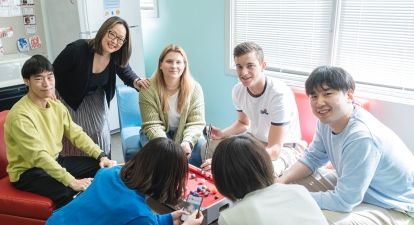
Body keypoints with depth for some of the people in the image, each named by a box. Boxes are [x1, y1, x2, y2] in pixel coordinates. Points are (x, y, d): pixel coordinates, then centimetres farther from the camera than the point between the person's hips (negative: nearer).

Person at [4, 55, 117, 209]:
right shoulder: (20, 115, -24)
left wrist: (101, 156, -13)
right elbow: (39, 156, -31)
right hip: (28, 172, -8)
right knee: (70, 192, -31)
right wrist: (72, 182, -37)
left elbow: (77, 134, 1)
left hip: (54, 161, 8)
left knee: (102, 167, -1)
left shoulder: (56, 105, 1)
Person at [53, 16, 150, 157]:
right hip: (69, 99, -4)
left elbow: (126, 72, 1)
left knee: (100, 138, 7)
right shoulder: (78, 49, -31)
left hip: (95, 100, 4)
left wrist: (136, 82, -21)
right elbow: (53, 72, -19)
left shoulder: (117, 57, -17)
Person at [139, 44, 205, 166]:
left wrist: (187, 142, -35)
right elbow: (152, 125, -19)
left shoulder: (195, 88, -12)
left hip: (183, 132, 2)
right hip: (156, 133, -1)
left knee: (201, 147, -24)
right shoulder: (148, 89, -17)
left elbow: (196, 122, -15)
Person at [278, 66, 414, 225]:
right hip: (350, 188, 8)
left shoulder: (362, 136, -34)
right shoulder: (328, 119, -10)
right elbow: (313, 158, 4)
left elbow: (343, 201, -29)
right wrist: (281, 182, -12)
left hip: (392, 207, -7)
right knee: (294, 183, 0)